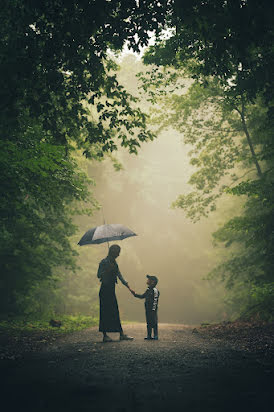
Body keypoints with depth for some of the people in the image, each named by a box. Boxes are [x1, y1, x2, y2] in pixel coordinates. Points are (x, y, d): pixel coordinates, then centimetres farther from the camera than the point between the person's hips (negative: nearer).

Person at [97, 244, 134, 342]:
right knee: (106, 312, -5)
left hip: (111, 290, 8)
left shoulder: (114, 263, 16)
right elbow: (99, 275, -15)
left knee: (115, 313, 8)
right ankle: (105, 335, 0)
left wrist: (129, 287, 16)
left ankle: (122, 334, 9)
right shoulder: (104, 262, -9)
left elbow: (120, 276, 19)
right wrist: (108, 270, -27)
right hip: (105, 289, -8)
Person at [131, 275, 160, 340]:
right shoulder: (148, 290, 14)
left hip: (153, 309, -9)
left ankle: (155, 336, 3)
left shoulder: (155, 290, -13)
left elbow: (155, 300, -17)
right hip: (148, 309, 9)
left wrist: (153, 309, -19)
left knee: (154, 322, -4)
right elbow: (142, 296, 24)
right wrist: (135, 294, 15)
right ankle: (149, 336, 18)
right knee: (148, 322, 12)